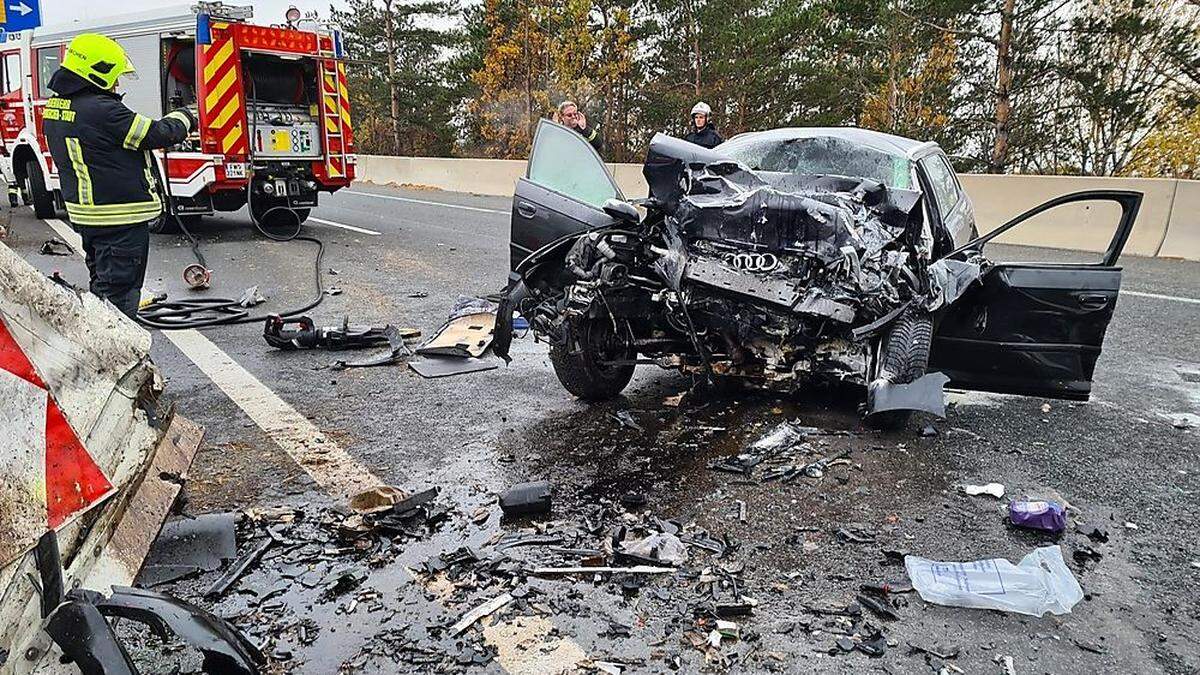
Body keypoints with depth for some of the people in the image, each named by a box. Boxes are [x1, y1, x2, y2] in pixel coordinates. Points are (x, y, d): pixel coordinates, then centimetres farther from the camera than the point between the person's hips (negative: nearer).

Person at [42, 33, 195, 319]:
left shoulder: (54, 107, 7)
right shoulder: (100, 110, -23)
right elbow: (158, 134, -18)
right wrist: (182, 117, 1)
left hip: (84, 214, 10)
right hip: (121, 219, -10)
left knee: (101, 286, 23)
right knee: (119, 292, -1)